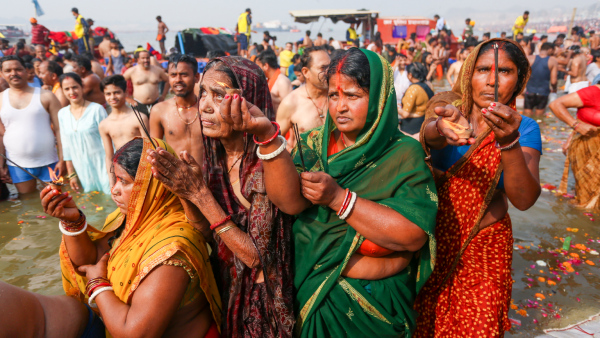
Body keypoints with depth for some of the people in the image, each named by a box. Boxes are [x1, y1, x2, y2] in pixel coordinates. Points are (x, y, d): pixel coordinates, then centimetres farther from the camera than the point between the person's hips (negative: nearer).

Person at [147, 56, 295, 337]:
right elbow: (208, 237, -2)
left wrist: (200, 195, -29)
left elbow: (257, 257, -24)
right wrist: (184, 190, -17)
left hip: (260, 302, -5)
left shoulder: (267, 166, -26)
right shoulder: (215, 159, -6)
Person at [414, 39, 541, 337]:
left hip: (484, 245, 1)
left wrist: (510, 143, -39)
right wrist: (442, 127, -56)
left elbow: (524, 200, -22)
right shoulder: (447, 104, -8)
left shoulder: (523, 128, -8)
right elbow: (427, 134, -33)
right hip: (434, 237, 0)